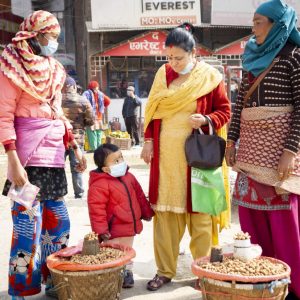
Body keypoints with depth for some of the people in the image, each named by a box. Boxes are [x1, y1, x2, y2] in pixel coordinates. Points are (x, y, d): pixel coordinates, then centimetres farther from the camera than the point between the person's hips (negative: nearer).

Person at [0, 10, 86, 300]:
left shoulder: (54, 69, 15)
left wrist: (75, 147, 16)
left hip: (53, 156, 8)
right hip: (28, 157, -7)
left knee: (58, 222, 13)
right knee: (28, 225, -6)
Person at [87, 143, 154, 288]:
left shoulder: (129, 177, 3)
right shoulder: (99, 184, -21)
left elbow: (139, 195, 15)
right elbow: (96, 208, -23)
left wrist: (146, 212, 20)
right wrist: (101, 229, -25)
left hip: (130, 227, 7)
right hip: (113, 231, -7)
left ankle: (127, 272, 38)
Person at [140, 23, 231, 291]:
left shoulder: (210, 76, -4)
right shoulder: (163, 74, 7)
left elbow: (224, 111, 0)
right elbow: (153, 110, 13)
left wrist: (206, 120, -19)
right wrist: (149, 141, 5)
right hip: (166, 154, 4)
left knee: (199, 212, 3)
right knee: (165, 211, 5)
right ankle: (165, 270, 15)